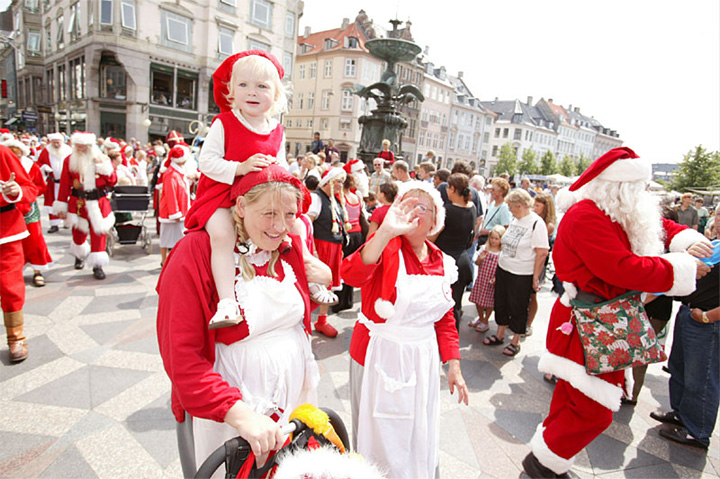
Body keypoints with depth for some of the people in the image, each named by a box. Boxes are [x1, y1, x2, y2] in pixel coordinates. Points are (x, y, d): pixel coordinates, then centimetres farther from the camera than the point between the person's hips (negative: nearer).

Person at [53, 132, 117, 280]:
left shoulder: (102, 159, 2)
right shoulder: (70, 160, 3)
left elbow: (113, 181, -2)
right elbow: (64, 184, 3)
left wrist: (104, 167, -16)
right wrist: (61, 206, 2)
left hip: (98, 203, -1)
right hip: (78, 203, 1)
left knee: (98, 233, -3)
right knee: (79, 233, 12)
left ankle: (97, 265, 5)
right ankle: (80, 256, 42)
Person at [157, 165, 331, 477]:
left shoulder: (292, 248, 0)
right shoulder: (194, 255, -17)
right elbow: (181, 358, -21)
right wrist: (241, 414, -29)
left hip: (296, 399, 5)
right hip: (224, 415, -5)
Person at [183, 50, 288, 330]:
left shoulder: (277, 132, 6)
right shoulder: (224, 123, -8)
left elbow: (280, 166, 17)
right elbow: (206, 161, -13)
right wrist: (239, 168, -26)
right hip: (221, 196, -5)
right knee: (223, 235, -32)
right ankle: (227, 301, -31)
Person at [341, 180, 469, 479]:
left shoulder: (441, 262, 4)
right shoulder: (386, 246, -13)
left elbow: (445, 319, 11)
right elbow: (352, 275, -35)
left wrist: (454, 366, 8)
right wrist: (386, 231, -44)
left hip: (423, 360, 5)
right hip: (380, 356, -5)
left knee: (419, 439, 21)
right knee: (382, 438, 12)